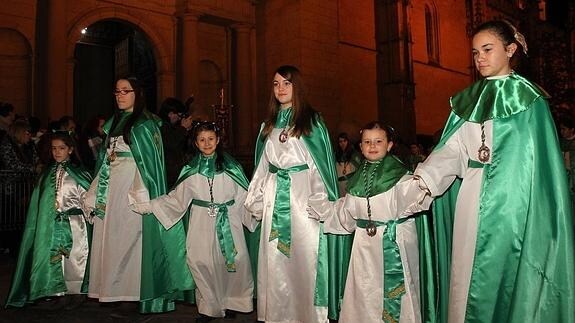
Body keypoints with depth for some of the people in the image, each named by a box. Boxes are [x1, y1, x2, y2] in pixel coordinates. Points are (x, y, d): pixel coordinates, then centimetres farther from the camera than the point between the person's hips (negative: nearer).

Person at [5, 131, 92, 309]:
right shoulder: (47, 174, 13)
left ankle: (75, 293, 7)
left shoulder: (79, 173, 3)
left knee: (73, 256, -4)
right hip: (52, 225, 3)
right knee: (53, 255, 0)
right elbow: (40, 201, 13)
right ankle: (59, 294, 9)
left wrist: (65, 207, -6)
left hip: (73, 224, -3)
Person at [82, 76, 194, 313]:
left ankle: (137, 290, 7)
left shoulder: (145, 124, -5)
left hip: (132, 190, -7)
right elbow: (105, 161, 18)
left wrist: (140, 195, -20)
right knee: (110, 238, 8)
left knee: (131, 236, -4)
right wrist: (94, 195, 15)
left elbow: (148, 160, -12)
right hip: (110, 191, 7)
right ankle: (113, 289, 18)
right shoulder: (113, 123, 16)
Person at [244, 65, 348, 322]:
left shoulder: (311, 120, 1)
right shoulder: (269, 124, 15)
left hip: (303, 195, -4)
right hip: (274, 197, 5)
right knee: (275, 261, 7)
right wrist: (256, 201, 13)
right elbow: (263, 167, 17)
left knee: (303, 258, -2)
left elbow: (320, 164, -4)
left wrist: (321, 204, -12)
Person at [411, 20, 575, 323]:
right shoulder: (468, 100, 12)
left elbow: (536, 157, -4)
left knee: (503, 274, 0)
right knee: (466, 274, 7)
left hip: (511, 198, -4)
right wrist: (423, 178, -15)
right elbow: (453, 148, 1)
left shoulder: (526, 96, 1)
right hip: (470, 198, 4)